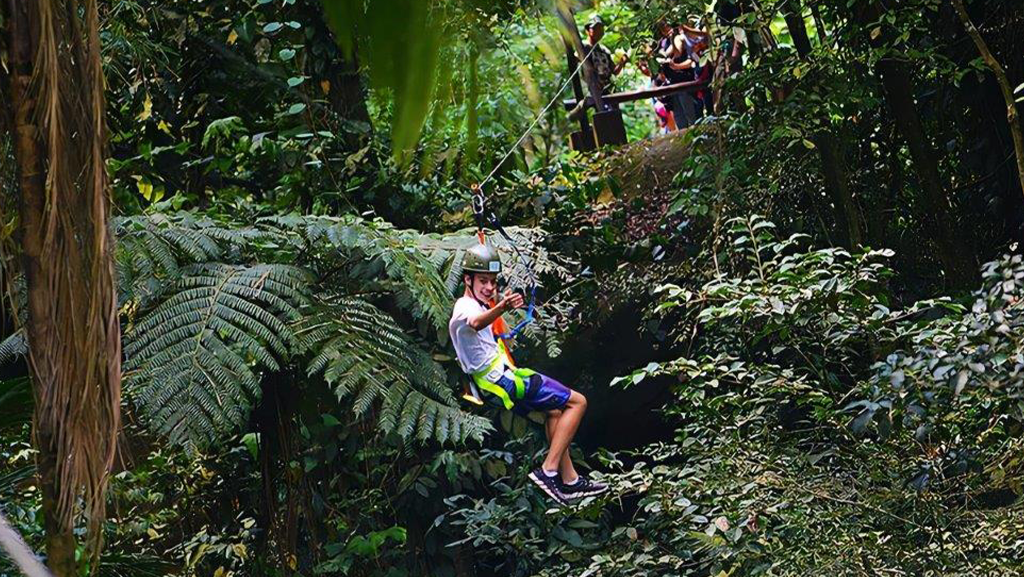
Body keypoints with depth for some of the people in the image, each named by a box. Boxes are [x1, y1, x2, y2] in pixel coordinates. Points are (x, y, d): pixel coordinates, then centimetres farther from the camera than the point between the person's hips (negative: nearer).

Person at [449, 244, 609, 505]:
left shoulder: (473, 305, 14)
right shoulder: (466, 309, -19)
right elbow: (475, 323, -47)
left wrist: (498, 301, 56)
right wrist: (501, 308, -66)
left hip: (495, 381, 11)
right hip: (502, 378, -11)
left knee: (554, 410, 27)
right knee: (577, 402, -6)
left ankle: (568, 479, 24)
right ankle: (548, 471, -14)